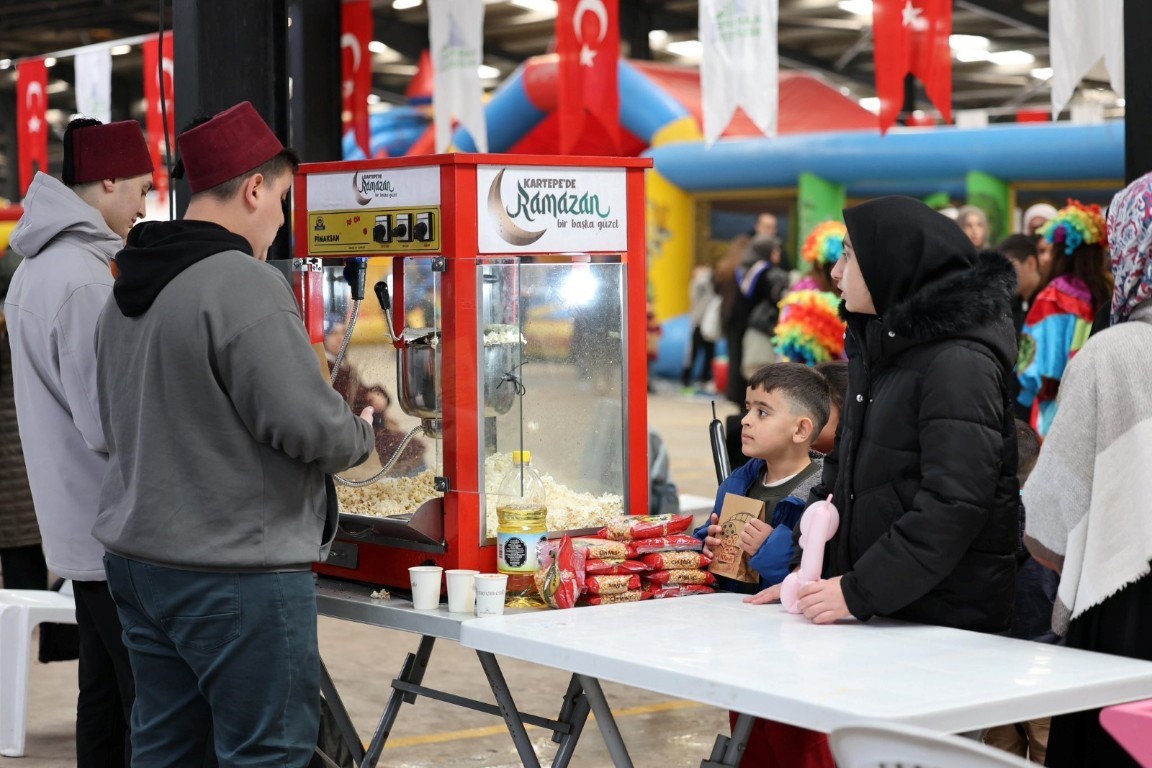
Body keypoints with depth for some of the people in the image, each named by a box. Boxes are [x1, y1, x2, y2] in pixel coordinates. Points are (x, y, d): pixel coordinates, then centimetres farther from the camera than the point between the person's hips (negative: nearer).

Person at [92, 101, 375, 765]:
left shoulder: (129, 292, 11)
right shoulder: (245, 284, -18)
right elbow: (308, 425, -20)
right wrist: (363, 432, 0)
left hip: (138, 557, 9)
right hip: (236, 570, -9)